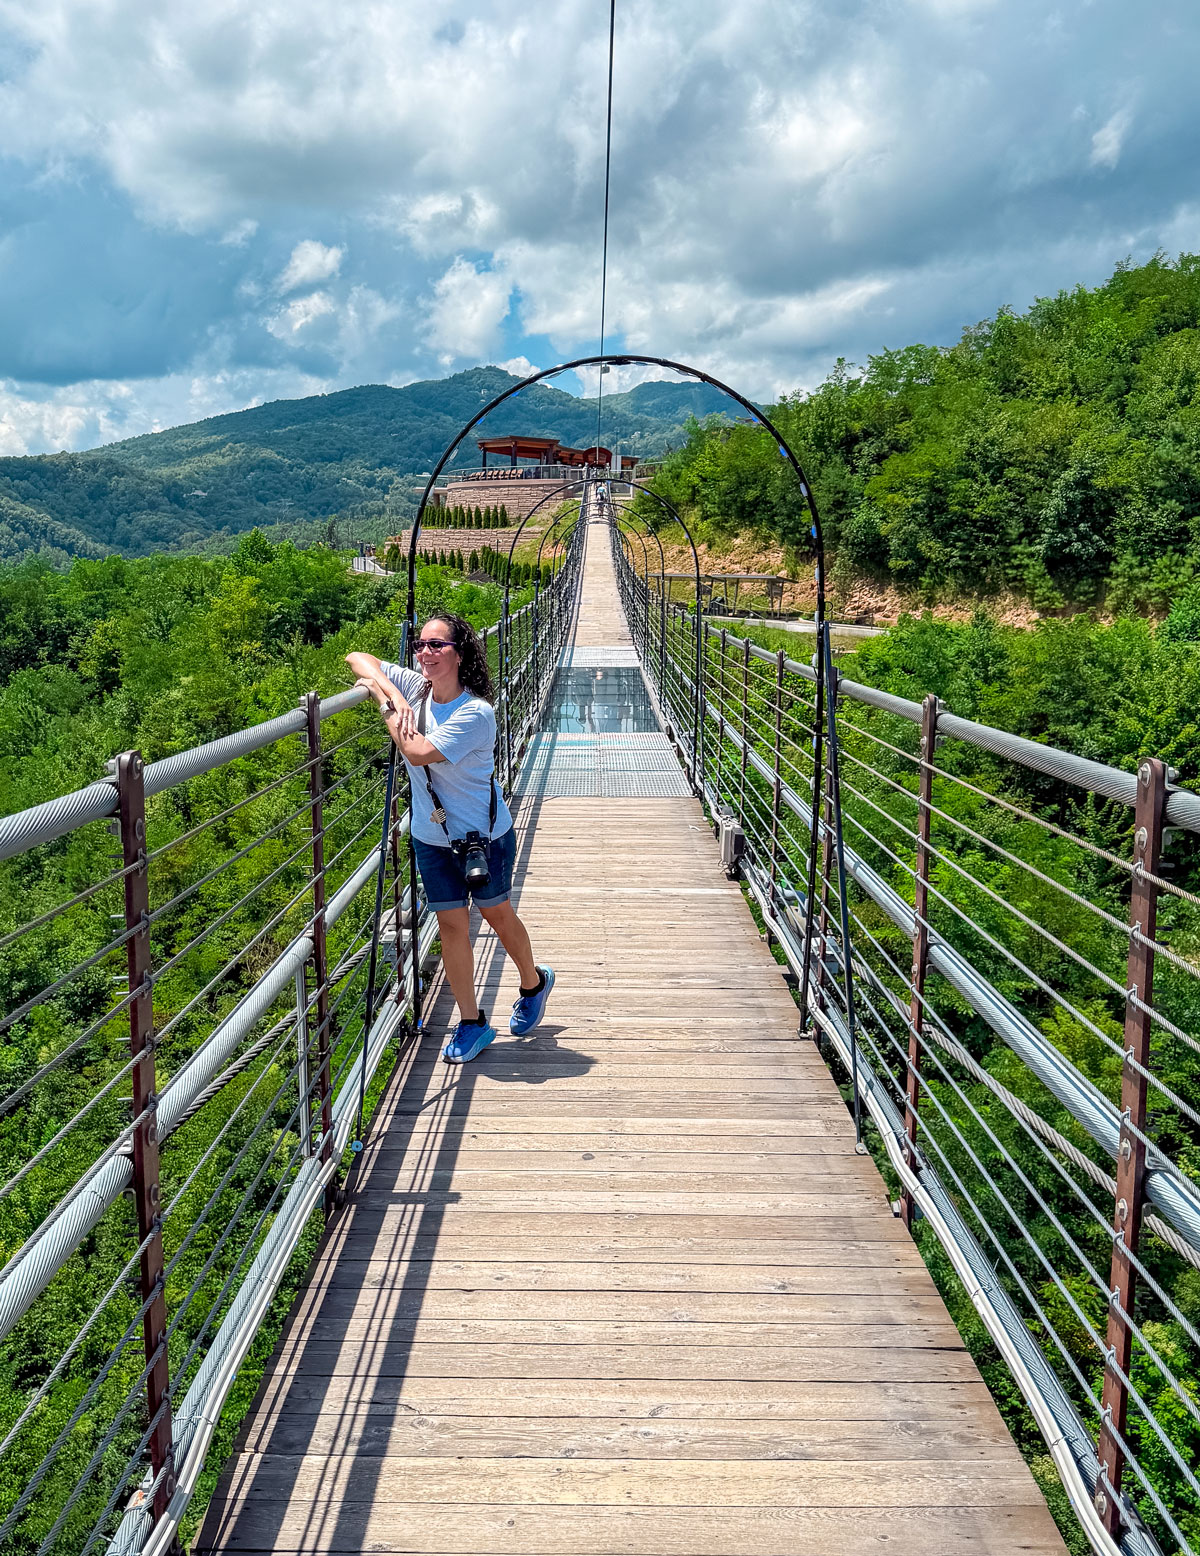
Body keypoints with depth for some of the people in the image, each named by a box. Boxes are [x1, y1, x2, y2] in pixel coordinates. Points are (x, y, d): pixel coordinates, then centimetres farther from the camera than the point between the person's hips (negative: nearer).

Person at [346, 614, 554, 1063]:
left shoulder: (475, 712, -25)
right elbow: (358, 659, -1)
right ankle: (471, 1023, 20)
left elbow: (419, 752, -33)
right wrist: (392, 693, -19)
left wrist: (383, 701, -22)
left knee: (497, 915, 15)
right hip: (431, 837, 5)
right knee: (451, 924, 8)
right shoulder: (413, 686, -7)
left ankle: (533, 982, 43)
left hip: (483, 836, -5)